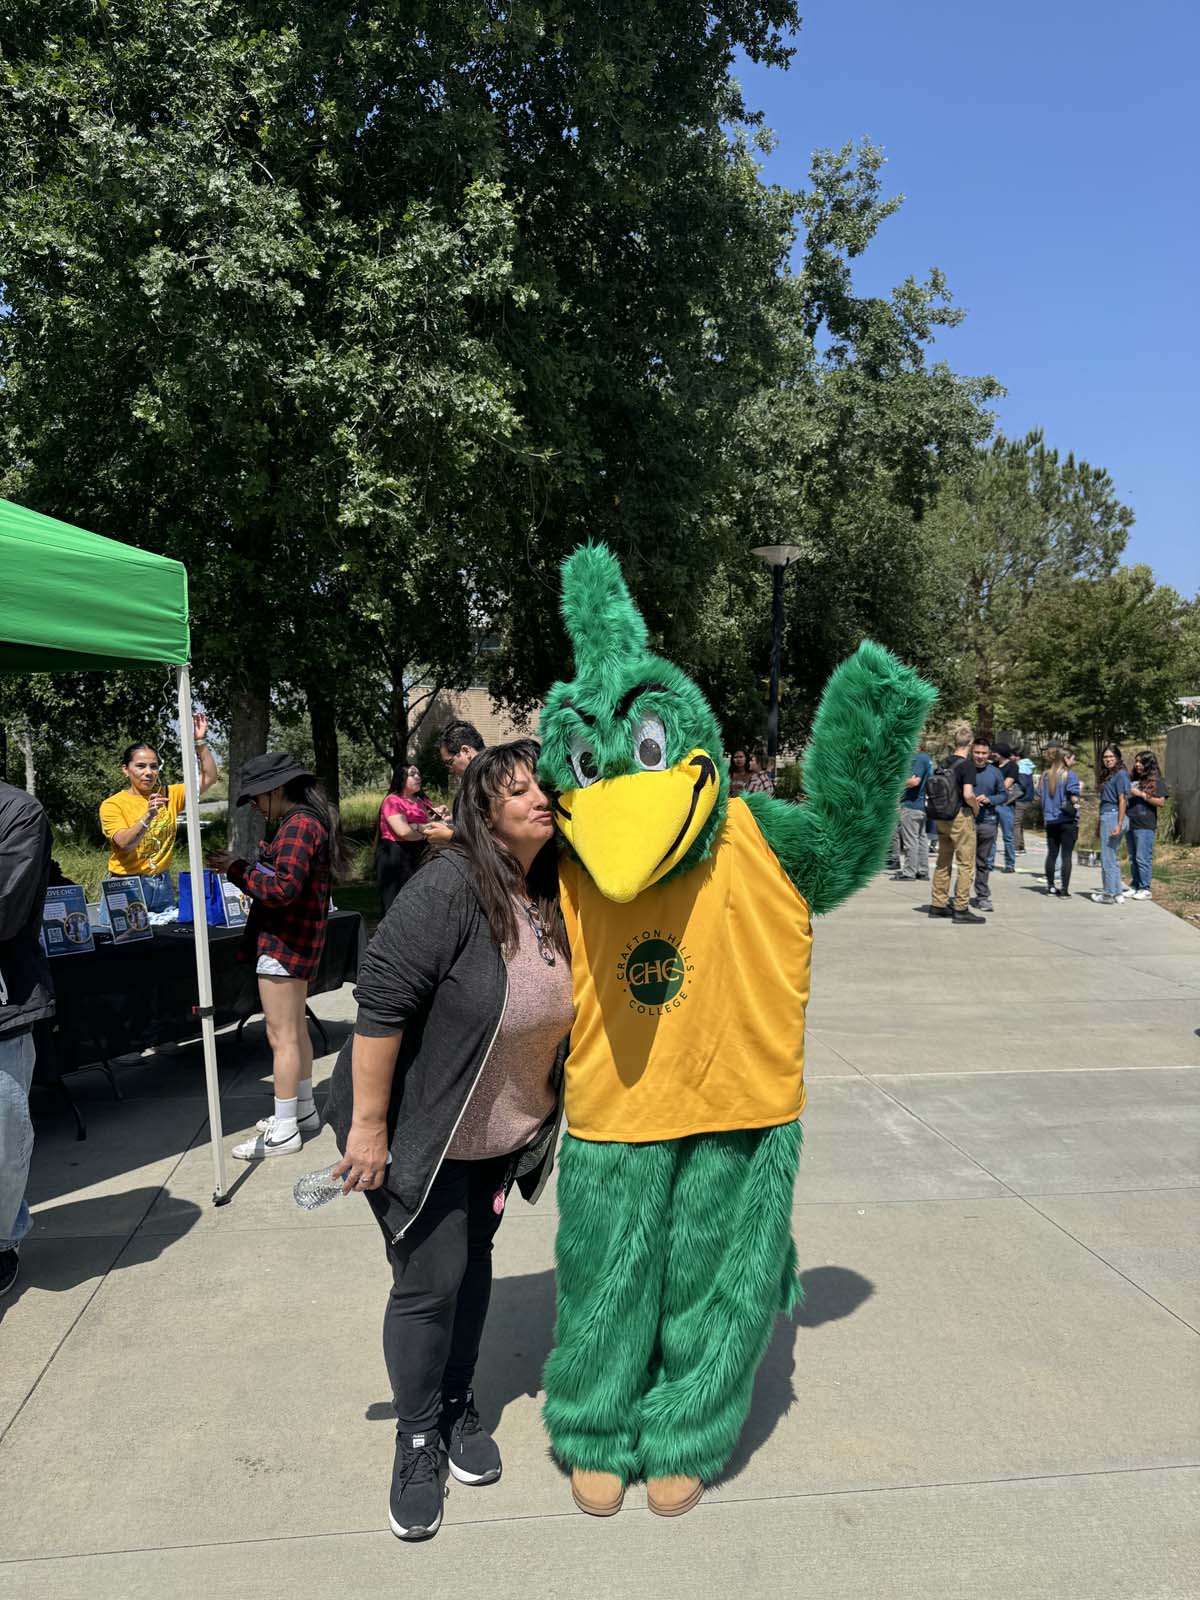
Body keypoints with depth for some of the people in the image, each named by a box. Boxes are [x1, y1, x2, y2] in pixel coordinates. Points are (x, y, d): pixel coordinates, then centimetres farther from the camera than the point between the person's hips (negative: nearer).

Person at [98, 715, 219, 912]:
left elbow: (209, 777, 1)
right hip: (126, 886, -3)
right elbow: (125, 844, -20)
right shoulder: (112, 805, -5)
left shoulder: (168, 795, 6)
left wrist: (201, 742, -8)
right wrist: (148, 816, -36)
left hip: (162, 885, 3)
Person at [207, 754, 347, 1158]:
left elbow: (283, 887, -26)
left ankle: (284, 1130, 3)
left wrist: (237, 869, -15)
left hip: (284, 942, -11)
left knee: (281, 1036, -4)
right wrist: (239, 866, 3)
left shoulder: (297, 825, -17)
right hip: (298, 941, 11)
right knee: (295, 1029, 20)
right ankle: (303, 1109, 32)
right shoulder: (307, 821, 15)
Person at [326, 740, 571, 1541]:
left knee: (474, 1265, 18)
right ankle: (418, 1439, 25)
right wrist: (368, 1125, -23)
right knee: (430, 1280, 2)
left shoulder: (554, 895, -4)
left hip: (502, 1133, 6)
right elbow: (381, 1005, -26)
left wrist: (538, 1121, 13)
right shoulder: (448, 888, -25)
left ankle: (459, 1406, 39)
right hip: (419, 1130, -6)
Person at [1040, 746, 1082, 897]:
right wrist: (1080, 789, 1)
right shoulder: (1070, 775, -11)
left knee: (1052, 853, 14)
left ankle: (1050, 886, 20)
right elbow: (1074, 799, -16)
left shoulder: (1046, 775, 5)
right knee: (1067, 855, 0)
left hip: (1050, 820, 5)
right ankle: (1064, 890, 0)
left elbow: (1039, 797, 10)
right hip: (1067, 820, -5)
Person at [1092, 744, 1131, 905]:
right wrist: (1101, 825, 17)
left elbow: (1122, 800, -14)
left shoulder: (1120, 774, -9)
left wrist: (1119, 824, -20)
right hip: (1106, 818, 10)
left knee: (1108, 858, -4)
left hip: (1113, 817, -10)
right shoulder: (1108, 775, 17)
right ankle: (1118, 893, 18)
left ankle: (1110, 894, 2)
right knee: (1111, 858, 13)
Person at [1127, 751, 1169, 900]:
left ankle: (1145, 889, -3)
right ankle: (1134, 887, 16)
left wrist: (1142, 794, -13)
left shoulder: (1155, 780, -1)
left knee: (1143, 858, -7)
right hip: (1130, 824, 7)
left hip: (1145, 826, -7)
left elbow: (1161, 802, -9)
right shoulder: (1134, 780, 17)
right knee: (1133, 858, 10)